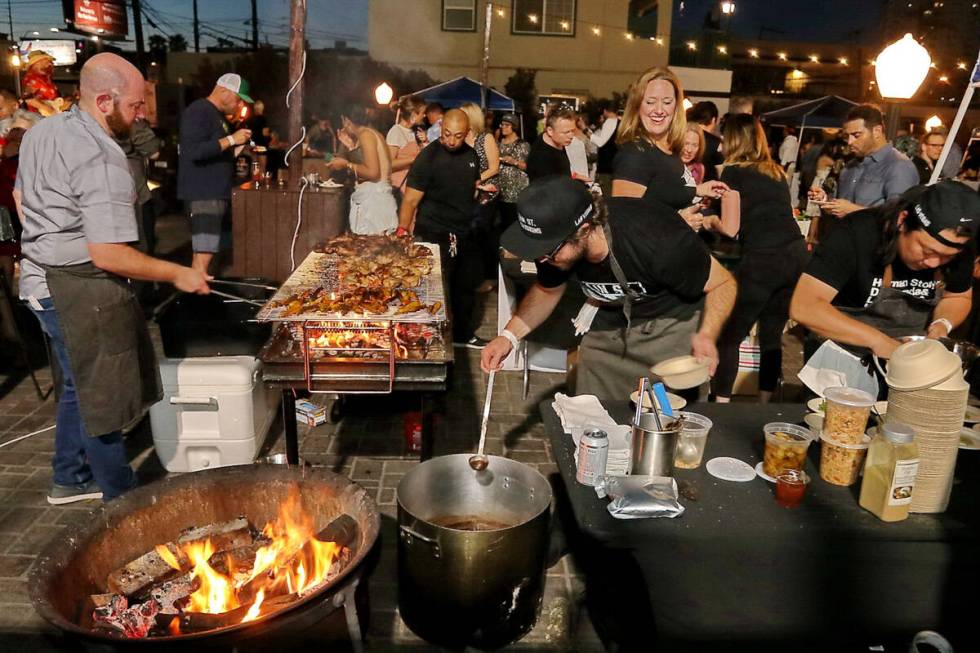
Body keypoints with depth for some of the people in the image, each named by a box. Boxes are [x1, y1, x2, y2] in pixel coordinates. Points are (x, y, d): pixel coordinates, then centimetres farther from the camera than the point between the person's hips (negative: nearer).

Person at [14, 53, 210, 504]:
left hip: (39, 277, 10)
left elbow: (20, 197, 21)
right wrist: (176, 274, -16)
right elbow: (108, 255, -26)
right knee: (100, 395, 3)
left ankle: (70, 479, 38)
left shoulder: (42, 131, 8)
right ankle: (121, 497, 18)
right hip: (77, 291, -10)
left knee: (79, 384, 22)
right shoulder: (102, 161, -24)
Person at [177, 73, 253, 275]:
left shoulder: (217, 115, 20)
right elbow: (193, 151, -23)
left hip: (215, 193, 10)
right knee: (204, 252, -13)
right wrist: (231, 140, -19)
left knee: (205, 251, 10)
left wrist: (236, 149, 11)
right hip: (202, 194, -10)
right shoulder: (198, 111, -10)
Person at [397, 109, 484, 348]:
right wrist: (403, 230, -30)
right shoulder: (428, 157, -14)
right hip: (435, 235, -7)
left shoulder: (471, 155, 5)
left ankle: (463, 333, 35)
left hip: (465, 233, 7)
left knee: (466, 285, 17)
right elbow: (411, 200, -19)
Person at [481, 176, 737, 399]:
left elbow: (724, 284, -21)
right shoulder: (554, 242, -20)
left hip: (675, 321, -4)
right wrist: (510, 335, -14)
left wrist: (706, 336, -39)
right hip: (612, 322, 5)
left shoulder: (657, 239, -36)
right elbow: (547, 290, 1)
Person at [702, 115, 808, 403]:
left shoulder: (733, 171, 2)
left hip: (763, 259, -6)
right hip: (796, 253, 6)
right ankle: (764, 407, 20)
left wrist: (711, 220, 19)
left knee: (730, 336, 3)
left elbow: (731, 228, -1)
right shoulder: (777, 171, 20)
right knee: (772, 336, 14)